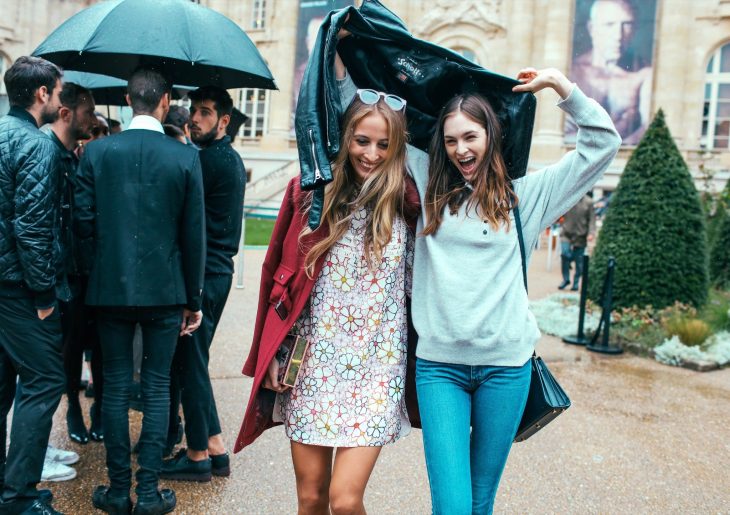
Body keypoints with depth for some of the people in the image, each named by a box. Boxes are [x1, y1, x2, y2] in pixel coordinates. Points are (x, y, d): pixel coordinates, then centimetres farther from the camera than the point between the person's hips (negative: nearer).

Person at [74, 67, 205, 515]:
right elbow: (194, 235, -4)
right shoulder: (186, 157, -6)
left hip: (111, 287, 1)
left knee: (116, 386, 10)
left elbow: (83, 222, -3)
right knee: (157, 388, 8)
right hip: (164, 290, -1)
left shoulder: (97, 151, -3)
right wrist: (193, 299, 4)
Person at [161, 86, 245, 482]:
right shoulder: (232, 159, 17)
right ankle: (215, 450, 21)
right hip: (217, 270, 10)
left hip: (202, 274, -10)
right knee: (194, 361, 15)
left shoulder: (209, 160, -14)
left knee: (189, 363, -1)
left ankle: (197, 456, 9)